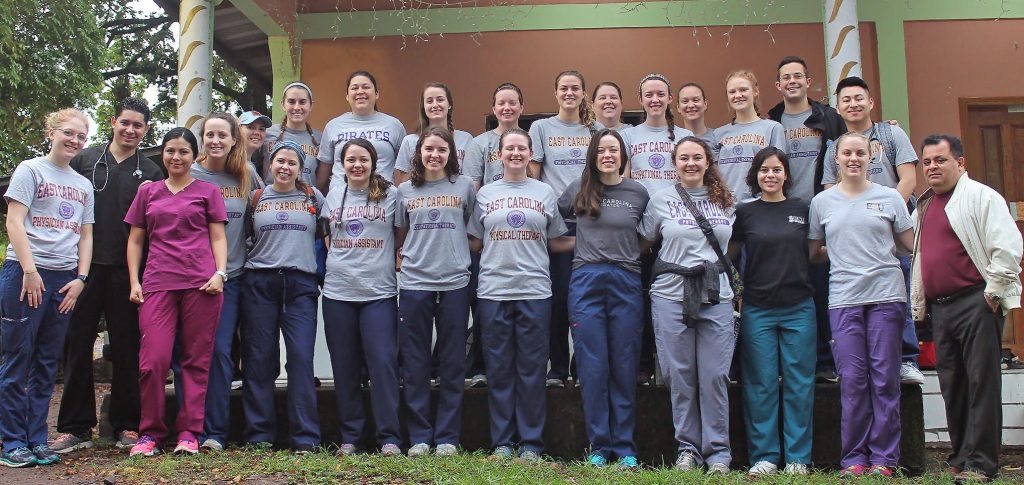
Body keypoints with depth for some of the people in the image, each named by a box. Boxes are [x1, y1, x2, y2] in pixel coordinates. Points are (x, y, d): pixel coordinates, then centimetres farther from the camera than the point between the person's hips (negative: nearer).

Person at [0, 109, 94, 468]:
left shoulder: (84, 185, 18)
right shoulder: (31, 170, 2)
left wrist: (80, 278, 5)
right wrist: (30, 271, -15)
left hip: (65, 279, 5)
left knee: (47, 363, 7)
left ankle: (37, 439, 12)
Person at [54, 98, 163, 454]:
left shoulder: (150, 173, 9)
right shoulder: (85, 160, 10)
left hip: (127, 271, 0)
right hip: (85, 266, 1)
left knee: (126, 348, 4)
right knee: (77, 344, 2)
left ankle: (127, 426, 13)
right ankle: (76, 427, 10)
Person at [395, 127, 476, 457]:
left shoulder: (464, 186, 5)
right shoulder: (405, 190, 9)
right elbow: (400, 235, 16)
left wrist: (454, 254, 4)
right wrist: (411, 258, 2)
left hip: (454, 283, -1)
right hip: (414, 284, 1)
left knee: (452, 363, 4)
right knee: (415, 363, 4)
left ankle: (447, 436, 12)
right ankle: (419, 436, 12)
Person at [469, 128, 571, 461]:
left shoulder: (545, 193, 11)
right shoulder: (486, 193, 12)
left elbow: (556, 242, 14)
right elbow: (475, 243, 15)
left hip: (534, 291, 0)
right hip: (493, 291, 1)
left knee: (532, 368, 1)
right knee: (499, 368, 4)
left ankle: (531, 442, 9)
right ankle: (502, 442, 12)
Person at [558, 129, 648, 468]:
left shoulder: (639, 193, 6)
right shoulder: (578, 190, 6)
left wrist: (629, 249, 6)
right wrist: (584, 243, 11)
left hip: (626, 282, 0)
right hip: (586, 281, 0)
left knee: (624, 367, 4)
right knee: (592, 367, 1)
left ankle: (625, 447, 12)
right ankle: (599, 445, 10)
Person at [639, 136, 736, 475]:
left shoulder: (726, 201, 12)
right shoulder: (661, 200, 6)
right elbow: (644, 243, 14)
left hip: (716, 297, 1)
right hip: (671, 295, -1)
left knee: (715, 376, -1)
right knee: (680, 377, 2)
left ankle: (718, 452, 10)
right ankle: (688, 448, 14)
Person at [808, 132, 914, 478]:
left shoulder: (889, 197, 8)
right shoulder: (822, 202, 11)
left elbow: (913, 245, 12)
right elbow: (812, 252, 16)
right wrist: (846, 255, 10)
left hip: (886, 295, 0)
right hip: (843, 299, 1)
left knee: (885, 378, 1)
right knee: (852, 380, 0)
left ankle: (884, 457, 8)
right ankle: (854, 458, 8)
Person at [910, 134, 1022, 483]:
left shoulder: (981, 196, -4)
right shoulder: (923, 207, 19)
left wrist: (992, 293, -14)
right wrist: (917, 307, 19)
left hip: (975, 304, -8)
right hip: (939, 308, 8)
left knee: (981, 383, -6)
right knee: (951, 386, 10)